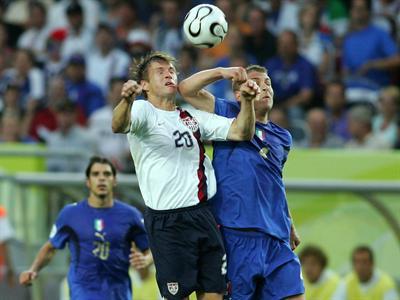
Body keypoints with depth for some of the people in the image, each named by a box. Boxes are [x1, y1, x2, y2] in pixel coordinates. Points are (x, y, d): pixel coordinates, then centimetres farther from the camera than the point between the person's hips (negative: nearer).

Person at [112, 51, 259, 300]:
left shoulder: (193, 116, 15)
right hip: (168, 221, -6)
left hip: (204, 216, 6)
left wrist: (247, 101, -12)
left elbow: (240, 132, 8)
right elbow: (119, 126, -26)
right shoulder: (144, 111, -3)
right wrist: (127, 100, -49)